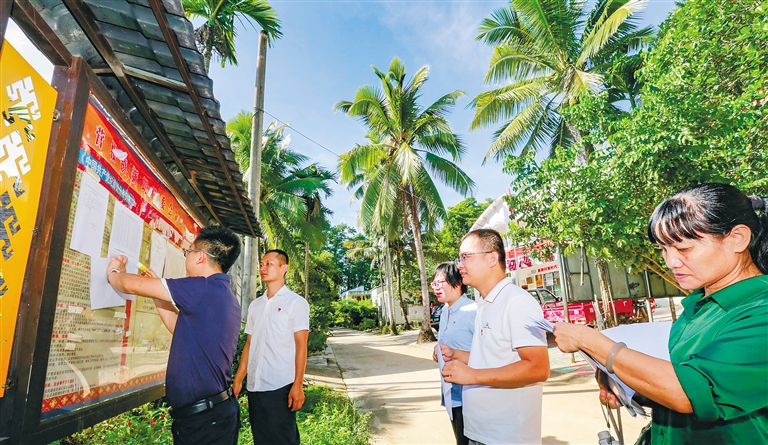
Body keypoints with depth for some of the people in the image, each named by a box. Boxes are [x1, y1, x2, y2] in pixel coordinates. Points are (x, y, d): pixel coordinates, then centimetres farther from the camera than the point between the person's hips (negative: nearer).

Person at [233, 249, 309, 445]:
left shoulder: (296, 302, -5)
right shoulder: (255, 305, 11)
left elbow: (301, 345, -9)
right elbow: (249, 344, 14)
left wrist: (298, 385, -15)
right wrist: (238, 379, 10)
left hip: (281, 387, -5)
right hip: (254, 386, 6)